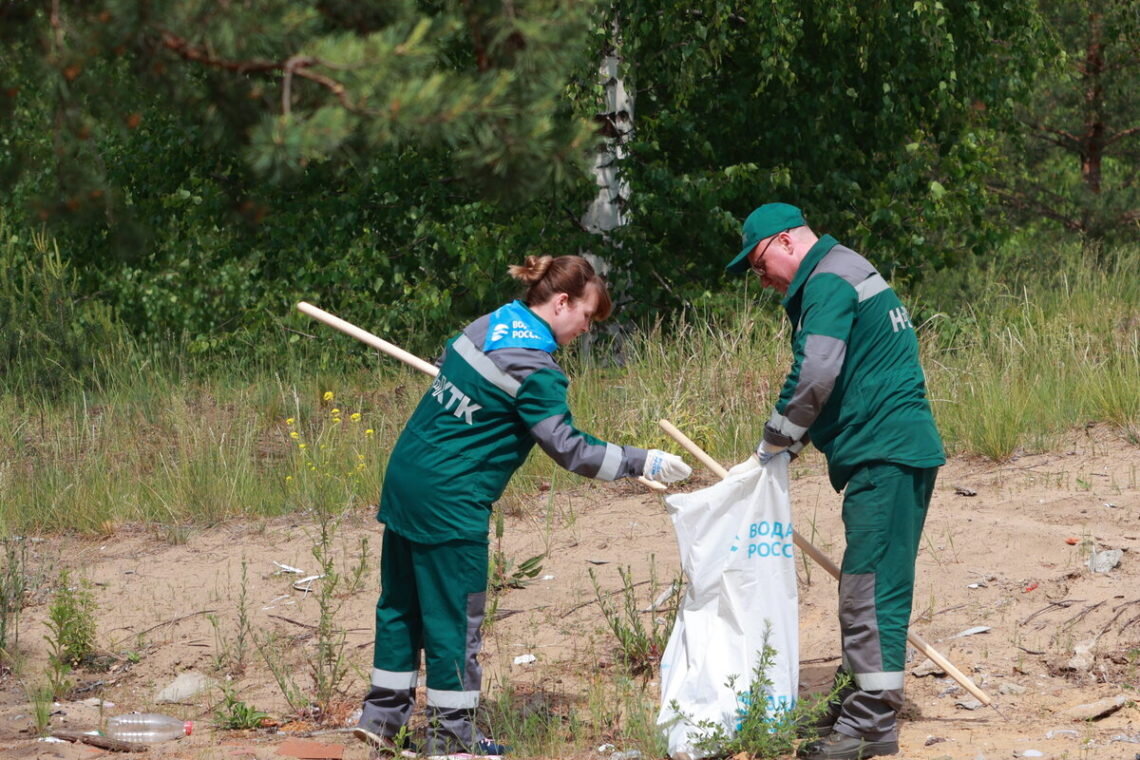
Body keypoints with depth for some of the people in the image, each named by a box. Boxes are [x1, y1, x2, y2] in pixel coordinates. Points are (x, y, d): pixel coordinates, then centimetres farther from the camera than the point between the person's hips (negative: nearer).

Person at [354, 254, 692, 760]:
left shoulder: (489, 324, 8)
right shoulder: (534, 370, -17)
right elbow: (568, 449, -18)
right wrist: (642, 463, -13)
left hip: (404, 476, 9)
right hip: (449, 500, -9)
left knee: (402, 603, 16)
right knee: (455, 618, 1)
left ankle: (382, 718, 23)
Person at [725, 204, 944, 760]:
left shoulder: (828, 281, -11)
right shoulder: (847, 272, 22)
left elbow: (814, 377, -22)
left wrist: (770, 449, -10)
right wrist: (784, 448, 18)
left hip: (885, 456, -11)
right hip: (894, 449, 11)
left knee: (871, 587, -10)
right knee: (863, 585, 15)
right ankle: (855, 707, 22)